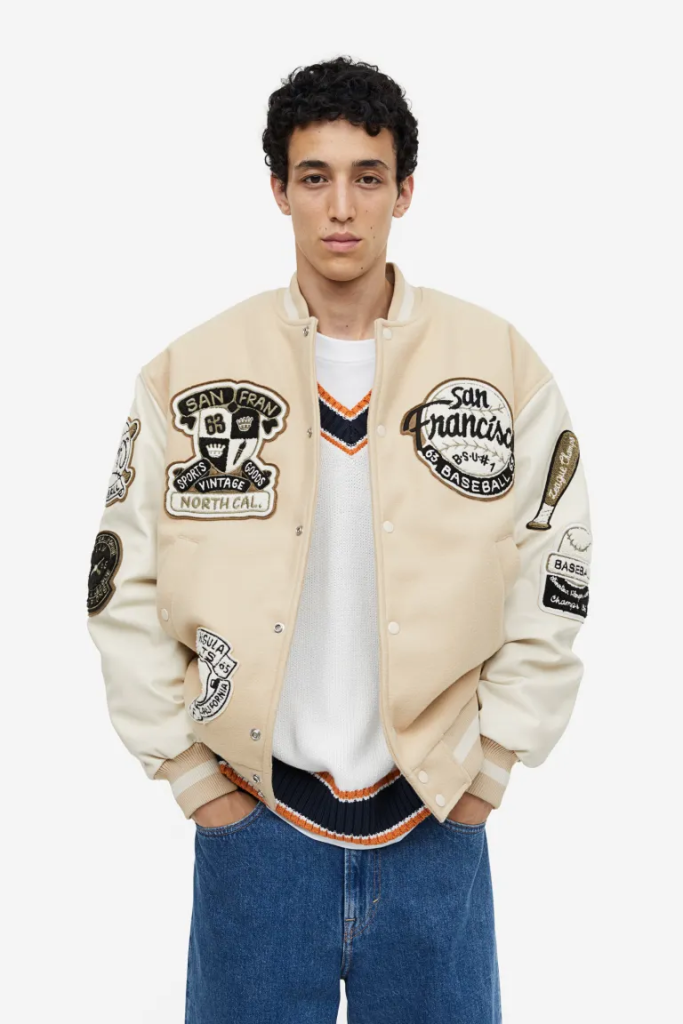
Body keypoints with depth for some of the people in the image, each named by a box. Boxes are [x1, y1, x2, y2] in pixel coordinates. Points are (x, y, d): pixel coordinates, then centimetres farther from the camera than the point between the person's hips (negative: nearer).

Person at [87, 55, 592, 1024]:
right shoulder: (190, 374, -3)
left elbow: (554, 583, 2)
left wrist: (487, 768, 0)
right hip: (253, 819, 0)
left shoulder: (503, 366, -2)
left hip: (435, 822, 1)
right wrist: (196, 779, -2)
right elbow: (125, 591, 0)